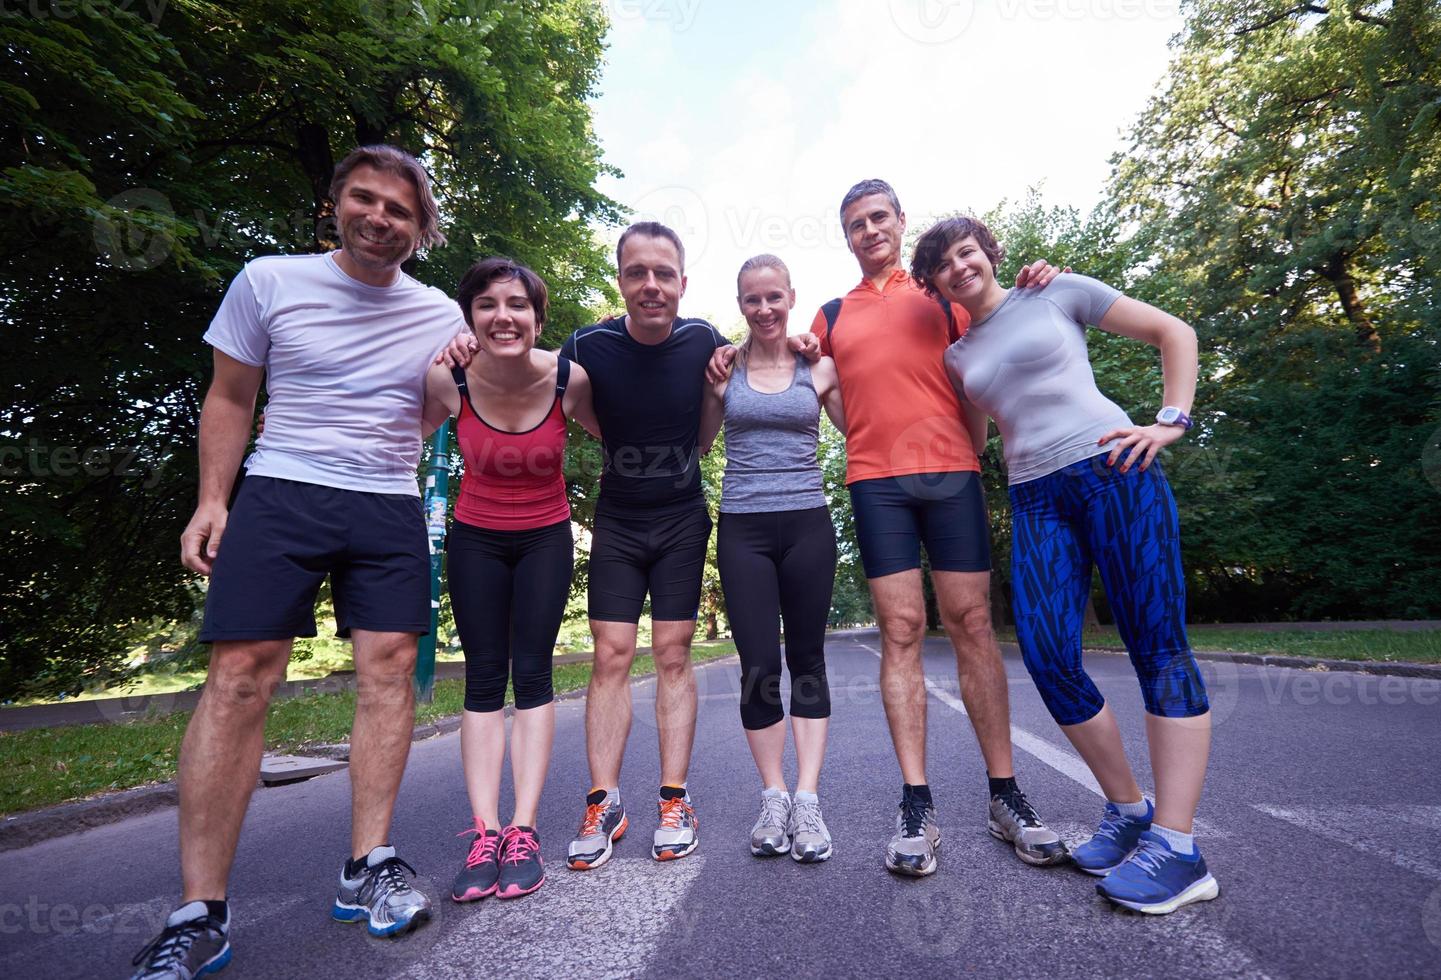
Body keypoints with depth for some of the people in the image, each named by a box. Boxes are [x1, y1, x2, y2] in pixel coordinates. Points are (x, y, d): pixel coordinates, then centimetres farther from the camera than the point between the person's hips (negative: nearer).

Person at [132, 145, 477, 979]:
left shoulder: (441, 315, 9)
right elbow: (230, 398, 9)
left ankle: (368, 868, 10)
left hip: (390, 510, 2)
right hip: (280, 494, -1)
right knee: (240, 675, -8)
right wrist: (212, 500, 0)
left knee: (390, 667, -4)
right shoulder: (268, 281, 5)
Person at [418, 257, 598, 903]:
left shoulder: (569, 379, -19)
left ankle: (523, 830, 6)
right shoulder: (448, 380, -17)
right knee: (483, 679, -1)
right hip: (475, 539, 1)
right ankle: (483, 833, 5)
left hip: (546, 540, -1)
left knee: (532, 674, -2)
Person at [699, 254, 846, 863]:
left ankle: (807, 800, 14)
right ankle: (773, 799, 16)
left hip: (807, 525, 1)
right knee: (759, 666, 0)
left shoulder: (820, 367, 7)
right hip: (744, 530, 0)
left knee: (806, 659, 6)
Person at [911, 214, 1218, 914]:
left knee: (1157, 644, -5)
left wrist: (1170, 422, -2)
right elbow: (973, 439, 24)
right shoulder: (958, 358, 19)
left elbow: (1174, 333, 10)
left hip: (1113, 471, -3)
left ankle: (1175, 846, 0)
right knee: (1048, 655, -7)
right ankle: (1127, 810, 13)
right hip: (1035, 499, 4)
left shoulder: (1057, 294, 8)